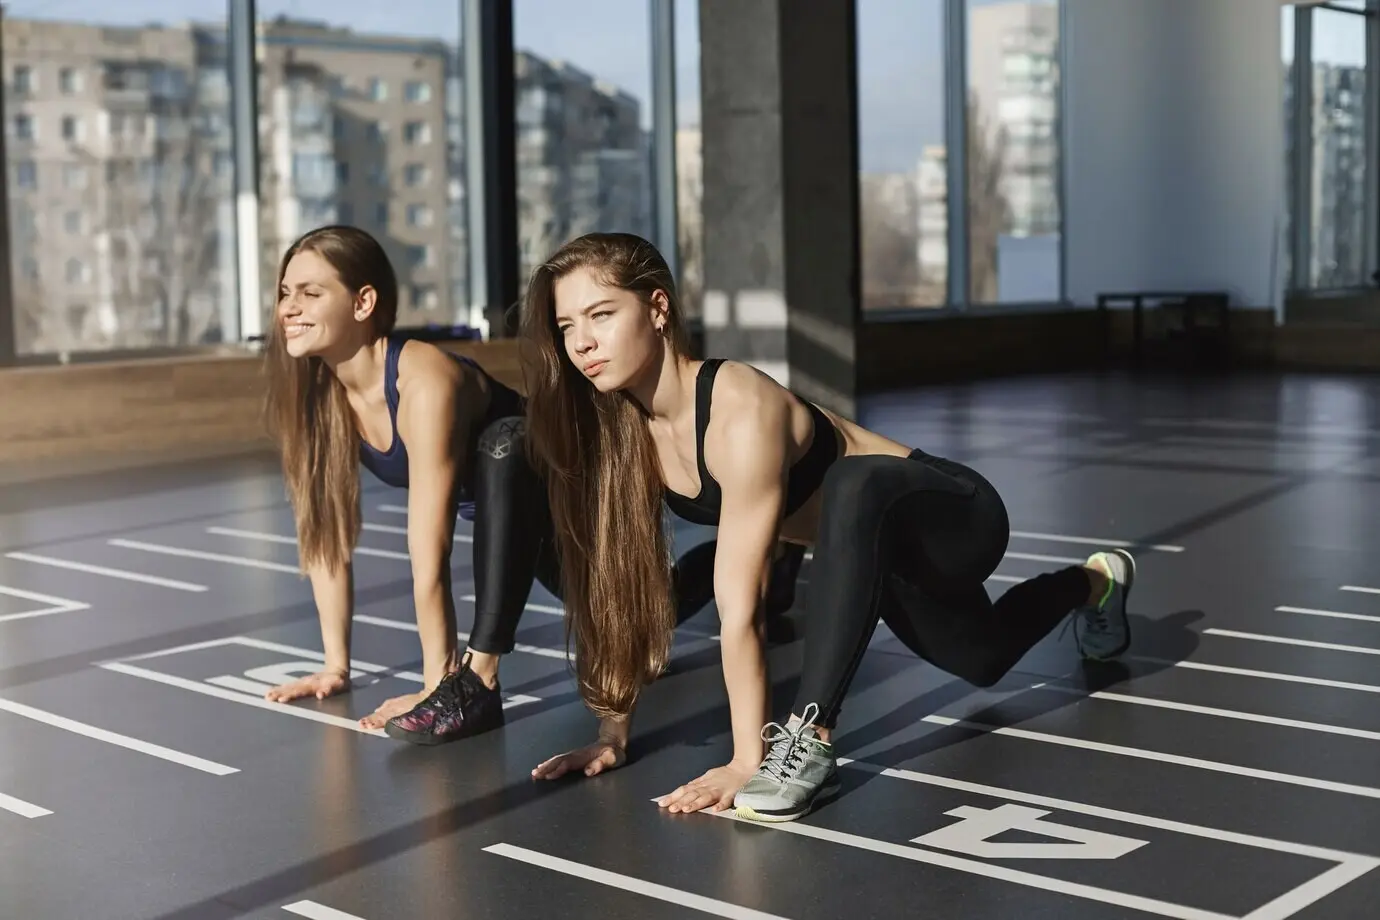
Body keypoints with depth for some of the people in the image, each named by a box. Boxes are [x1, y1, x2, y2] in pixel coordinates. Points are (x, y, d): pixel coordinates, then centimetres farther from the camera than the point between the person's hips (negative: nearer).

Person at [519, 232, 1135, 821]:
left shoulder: (740, 413, -35)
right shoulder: (617, 428, -14)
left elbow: (737, 607, -36)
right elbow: (618, 590, -9)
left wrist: (749, 760, -33)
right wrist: (614, 732, -9)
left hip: (954, 520, -8)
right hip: (882, 549, 8)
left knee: (854, 486, -43)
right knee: (983, 662, 34)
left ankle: (806, 742, -31)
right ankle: (1090, 584, 63)